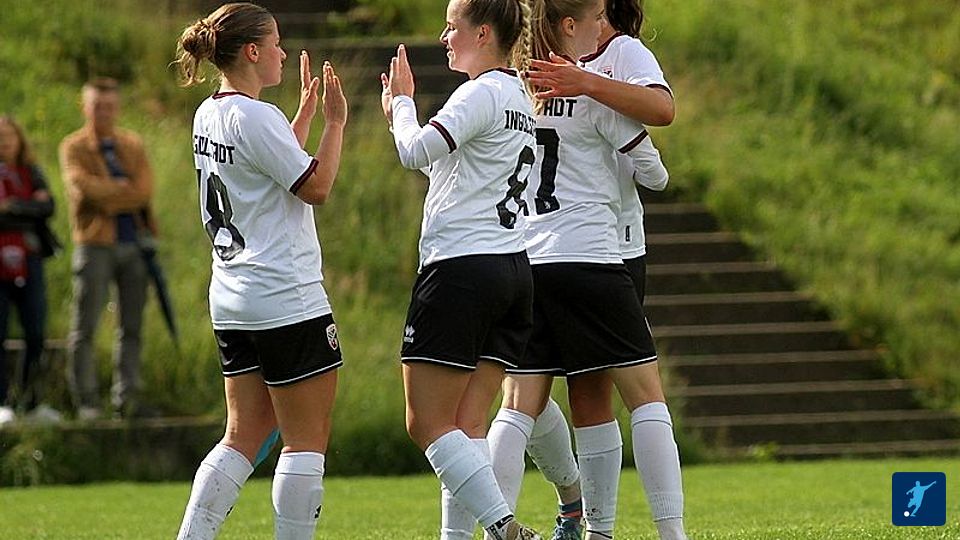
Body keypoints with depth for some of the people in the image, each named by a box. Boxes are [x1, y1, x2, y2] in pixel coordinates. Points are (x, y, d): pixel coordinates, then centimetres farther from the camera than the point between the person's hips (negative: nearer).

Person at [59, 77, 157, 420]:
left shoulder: (133, 146, 15)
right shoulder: (74, 148, 2)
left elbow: (145, 189, 0)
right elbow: (84, 187, -15)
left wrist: (109, 195, -11)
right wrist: (127, 190, -9)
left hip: (133, 243, 4)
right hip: (95, 244, -4)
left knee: (132, 327, 6)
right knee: (85, 328, -5)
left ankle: (127, 399, 12)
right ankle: (86, 402, -3)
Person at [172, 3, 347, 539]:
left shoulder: (209, 115, 11)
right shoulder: (255, 117, -16)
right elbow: (316, 186, -16)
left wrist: (306, 114, 27)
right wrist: (335, 121, -7)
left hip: (232, 302, 9)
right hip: (287, 302, -9)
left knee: (245, 436, 11)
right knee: (307, 441, -2)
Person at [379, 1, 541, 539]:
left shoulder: (482, 94, -11)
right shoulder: (518, 97, 18)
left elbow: (417, 152, -18)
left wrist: (402, 103, -1)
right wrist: (402, 111, 23)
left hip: (461, 268, -9)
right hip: (513, 270, 9)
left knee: (428, 424, -6)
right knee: (467, 425, 6)